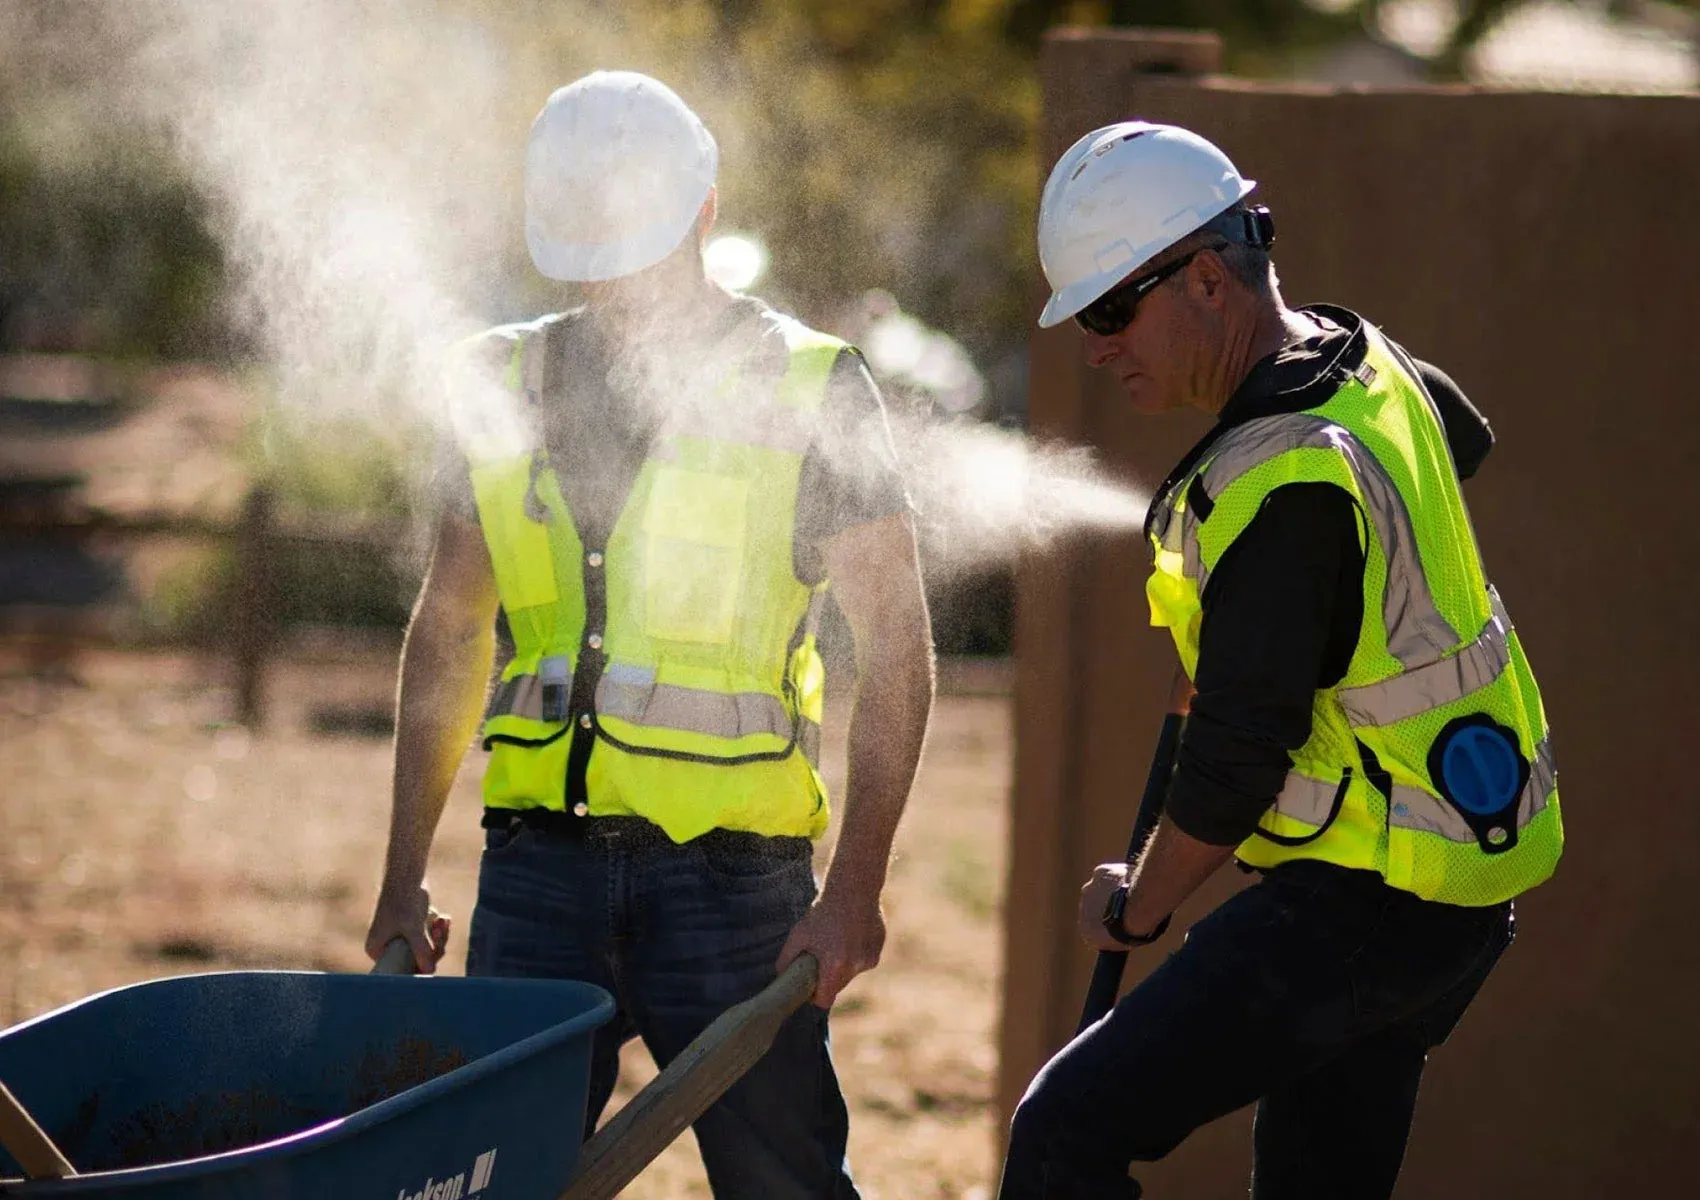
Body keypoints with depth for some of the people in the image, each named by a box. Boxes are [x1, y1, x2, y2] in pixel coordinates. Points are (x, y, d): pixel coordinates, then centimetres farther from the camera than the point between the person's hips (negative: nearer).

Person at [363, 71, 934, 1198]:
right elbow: (449, 630, 19)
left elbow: (895, 648, -2)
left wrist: (857, 885, -11)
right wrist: (404, 876, 14)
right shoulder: (511, 384, 11)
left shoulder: (810, 392, 0)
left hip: (732, 874, -3)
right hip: (539, 863, 3)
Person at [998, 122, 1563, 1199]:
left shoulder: (1282, 487, -25)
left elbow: (1238, 759, -23)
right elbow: (1463, 441, 31)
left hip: (1363, 905, -10)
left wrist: (1138, 909, -6)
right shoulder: (1368, 363, 5)